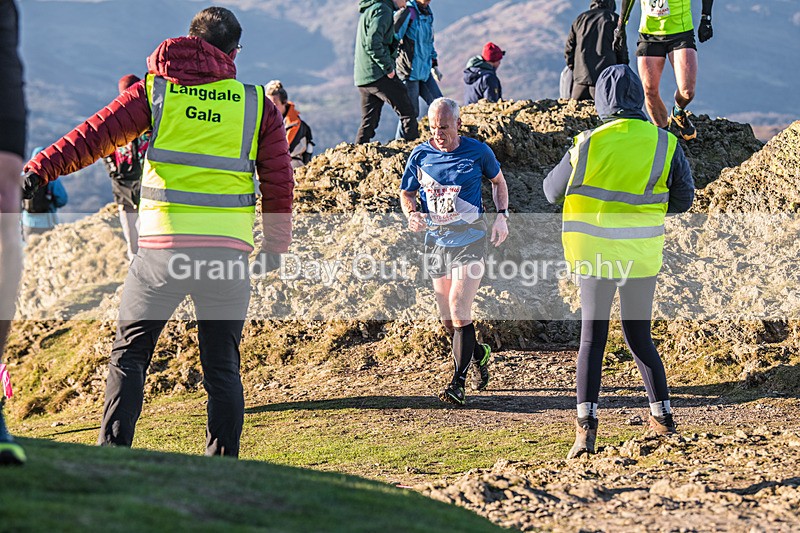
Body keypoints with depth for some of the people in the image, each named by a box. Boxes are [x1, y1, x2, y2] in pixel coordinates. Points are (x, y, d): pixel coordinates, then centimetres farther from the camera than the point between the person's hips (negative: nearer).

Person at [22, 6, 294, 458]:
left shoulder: (156, 89, 5)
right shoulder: (258, 104, 7)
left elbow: (96, 134, -4)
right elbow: (279, 183, 9)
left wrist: (40, 169, -5)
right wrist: (276, 246, 20)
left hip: (163, 246, -1)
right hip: (229, 250, 1)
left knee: (129, 353, 12)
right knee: (223, 366, 9)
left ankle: (112, 455, 4)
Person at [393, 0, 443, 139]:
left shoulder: (427, 13, 12)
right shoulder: (407, 12, -14)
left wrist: (434, 65, 24)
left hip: (424, 70, 8)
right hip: (409, 71, -8)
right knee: (411, 112, -3)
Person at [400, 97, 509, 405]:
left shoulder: (478, 152, -3)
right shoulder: (420, 155, 1)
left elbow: (498, 181, 14)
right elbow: (406, 193, 12)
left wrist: (502, 216, 0)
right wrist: (412, 214, -10)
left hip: (469, 240, -4)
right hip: (435, 241, 4)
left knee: (458, 308, -16)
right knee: (447, 317, 8)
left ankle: (458, 384, -14)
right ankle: (478, 353, 36)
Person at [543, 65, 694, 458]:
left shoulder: (588, 144, -9)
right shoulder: (665, 144, -4)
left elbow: (553, 191, 3)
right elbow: (682, 200, 6)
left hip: (595, 253, -2)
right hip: (642, 253, 2)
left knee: (592, 336, 5)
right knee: (638, 335, 17)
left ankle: (586, 424, -6)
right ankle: (662, 415, 20)